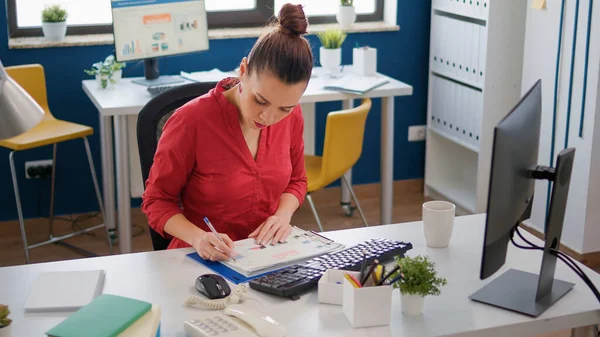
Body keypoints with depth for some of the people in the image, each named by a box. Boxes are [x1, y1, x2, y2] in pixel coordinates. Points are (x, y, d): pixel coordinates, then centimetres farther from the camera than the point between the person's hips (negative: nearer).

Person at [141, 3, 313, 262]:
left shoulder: (292, 117, -6)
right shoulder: (191, 121, -19)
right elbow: (157, 200, -8)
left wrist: (283, 215, -8)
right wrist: (198, 238, -24)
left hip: (270, 257, 3)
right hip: (204, 260, -2)